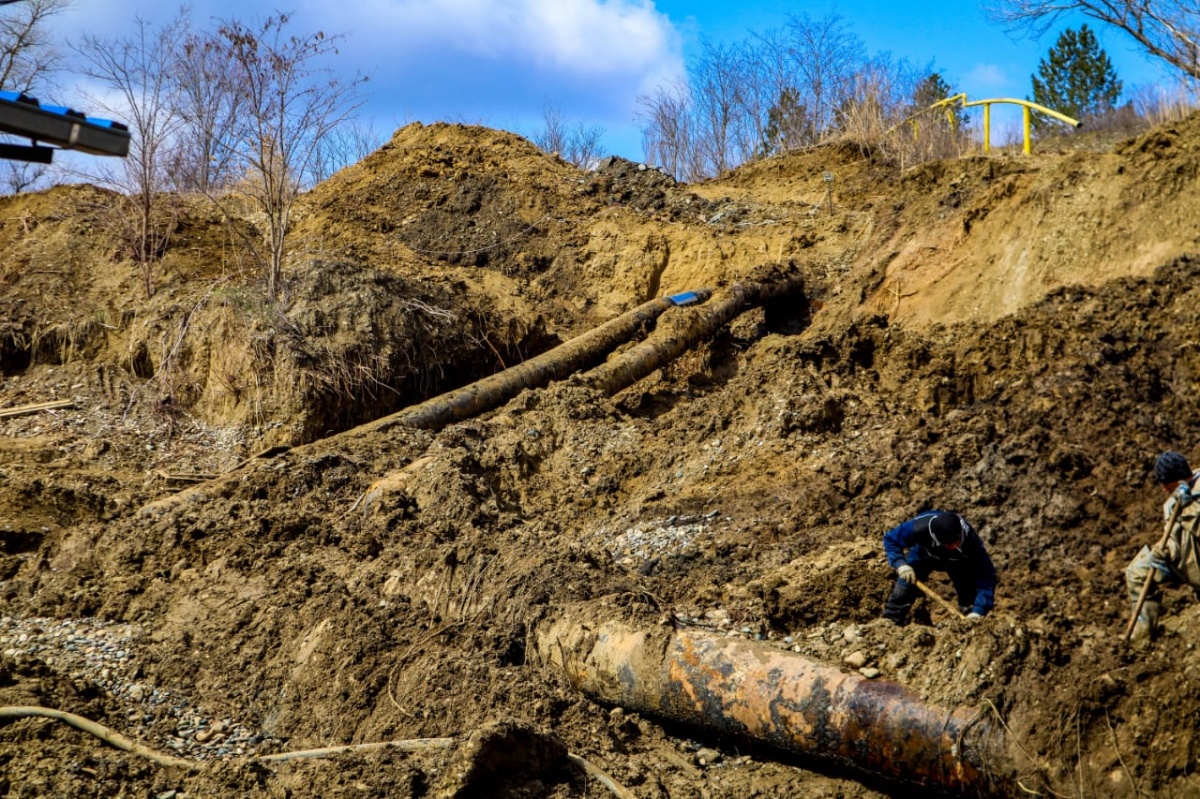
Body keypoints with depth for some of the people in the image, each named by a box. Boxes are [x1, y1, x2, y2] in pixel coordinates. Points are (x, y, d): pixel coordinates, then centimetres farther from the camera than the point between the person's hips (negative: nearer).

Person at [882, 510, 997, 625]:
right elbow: (890, 539, -25)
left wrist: (978, 611, -49)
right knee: (903, 590, -9)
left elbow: (986, 576, -39)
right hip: (923, 556, 0)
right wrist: (900, 564, -41)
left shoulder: (970, 540, -44)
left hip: (958, 562, 0)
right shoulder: (919, 527, -44)